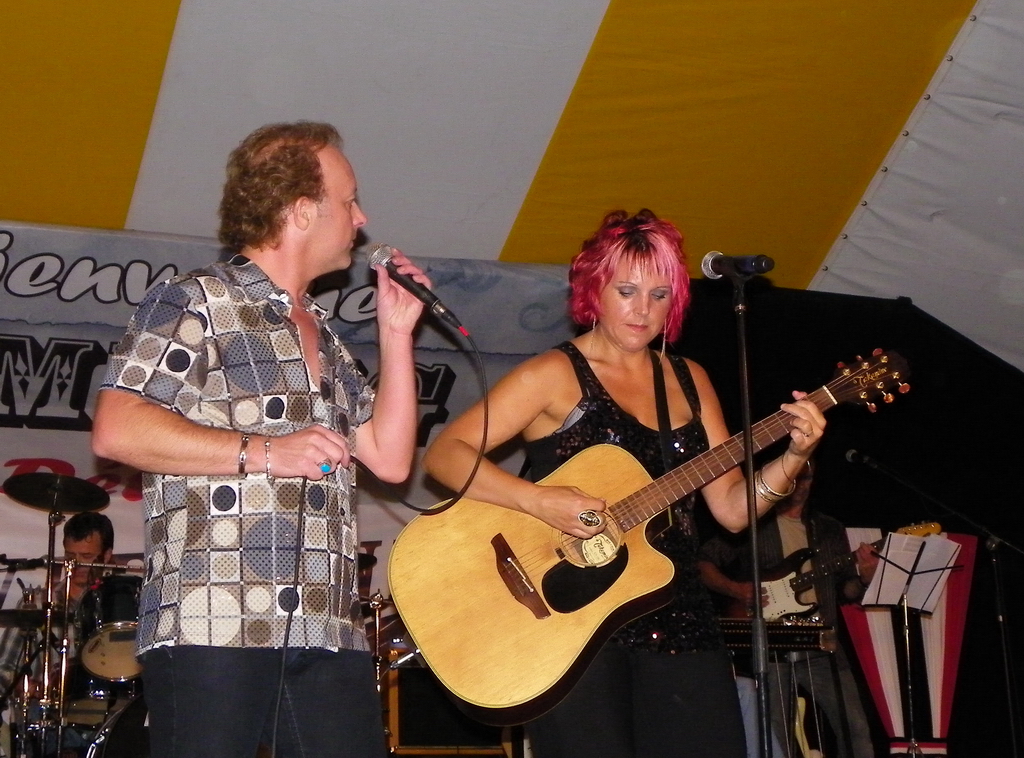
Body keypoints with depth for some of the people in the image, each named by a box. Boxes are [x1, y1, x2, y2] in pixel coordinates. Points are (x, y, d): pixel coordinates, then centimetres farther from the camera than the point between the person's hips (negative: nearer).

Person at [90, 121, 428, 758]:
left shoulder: (325, 340, 25)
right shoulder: (195, 302, 3)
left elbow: (391, 458, 18)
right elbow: (116, 431, -9)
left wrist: (396, 334, 14)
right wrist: (263, 452, -12)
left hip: (330, 634, 6)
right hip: (213, 626, -6)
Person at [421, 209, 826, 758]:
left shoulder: (688, 381, 14)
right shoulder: (556, 374, -3)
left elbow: (732, 509, 11)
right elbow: (444, 454, -12)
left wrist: (794, 456, -4)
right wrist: (540, 501, -24)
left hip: (677, 619, 5)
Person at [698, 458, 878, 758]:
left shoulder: (830, 529, 17)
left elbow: (846, 592, 16)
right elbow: (703, 563, 4)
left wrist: (863, 578, -6)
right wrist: (734, 589, -13)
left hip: (820, 646, 3)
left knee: (855, 727, -7)